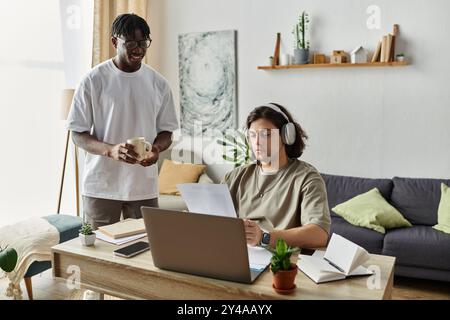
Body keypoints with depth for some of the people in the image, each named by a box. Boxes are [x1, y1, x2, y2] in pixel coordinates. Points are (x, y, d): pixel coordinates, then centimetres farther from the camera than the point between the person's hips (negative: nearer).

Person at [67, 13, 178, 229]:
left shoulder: (158, 83, 5)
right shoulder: (94, 80, -4)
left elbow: (166, 132, 11)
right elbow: (78, 135, -2)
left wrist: (156, 149, -12)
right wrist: (110, 150, -21)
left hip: (144, 186, 2)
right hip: (101, 186, -2)